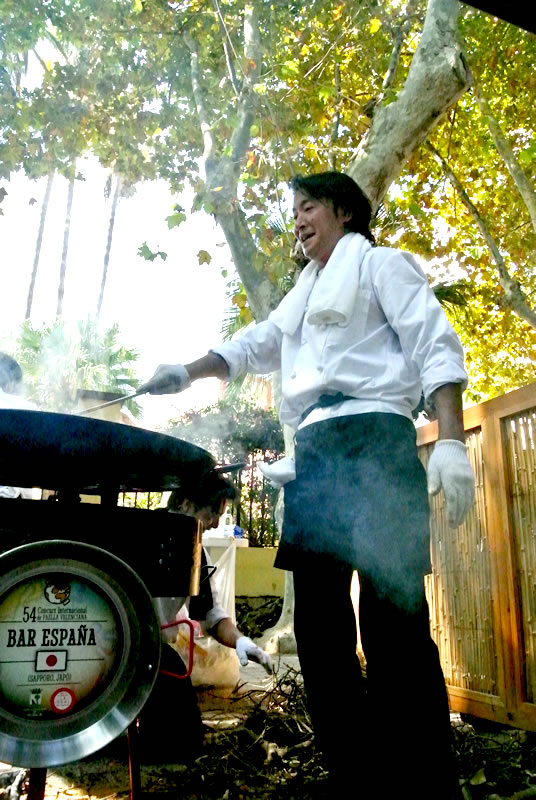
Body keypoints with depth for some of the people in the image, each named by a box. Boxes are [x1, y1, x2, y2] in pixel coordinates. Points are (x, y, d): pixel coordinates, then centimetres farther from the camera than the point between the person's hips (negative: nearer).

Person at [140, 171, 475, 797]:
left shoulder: (380, 263, 10)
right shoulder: (304, 294, 32)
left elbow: (437, 348, -2)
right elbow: (251, 346, 34)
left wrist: (451, 442, -16)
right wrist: (186, 373, 17)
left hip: (370, 440, -7)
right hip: (313, 453, 7)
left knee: (392, 616, -12)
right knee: (319, 624, 3)